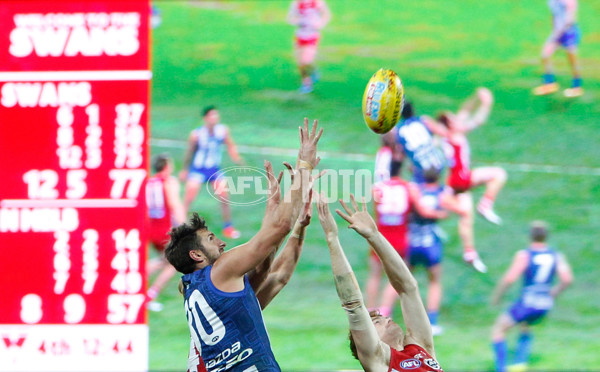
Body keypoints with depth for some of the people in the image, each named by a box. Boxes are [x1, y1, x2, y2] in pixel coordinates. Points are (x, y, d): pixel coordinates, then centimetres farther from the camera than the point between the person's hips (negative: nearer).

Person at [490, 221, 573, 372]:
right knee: (524, 327, 34)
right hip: (545, 305, 5)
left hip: (527, 303, -5)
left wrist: (496, 295, -2)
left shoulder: (524, 255, -11)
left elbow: (509, 278, -19)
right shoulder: (556, 256, 2)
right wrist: (552, 294, 8)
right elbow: (567, 279, -8)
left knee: (498, 330, 12)